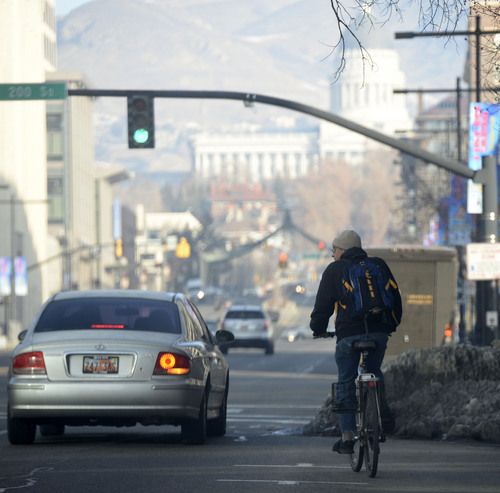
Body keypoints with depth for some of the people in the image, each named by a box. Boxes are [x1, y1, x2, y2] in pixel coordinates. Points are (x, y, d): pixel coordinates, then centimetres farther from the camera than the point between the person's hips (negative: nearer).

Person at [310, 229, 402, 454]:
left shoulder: (334, 270, 6)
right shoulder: (379, 265, 14)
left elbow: (323, 303, 7)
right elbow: (395, 297, 18)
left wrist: (318, 329, 23)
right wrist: (391, 325, 31)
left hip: (349, 334, -3)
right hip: (379, 332, 3)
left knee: (346, 384, 7)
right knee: (374, 372, 27)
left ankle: (347, 437, 3)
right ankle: (383, 410, 2)